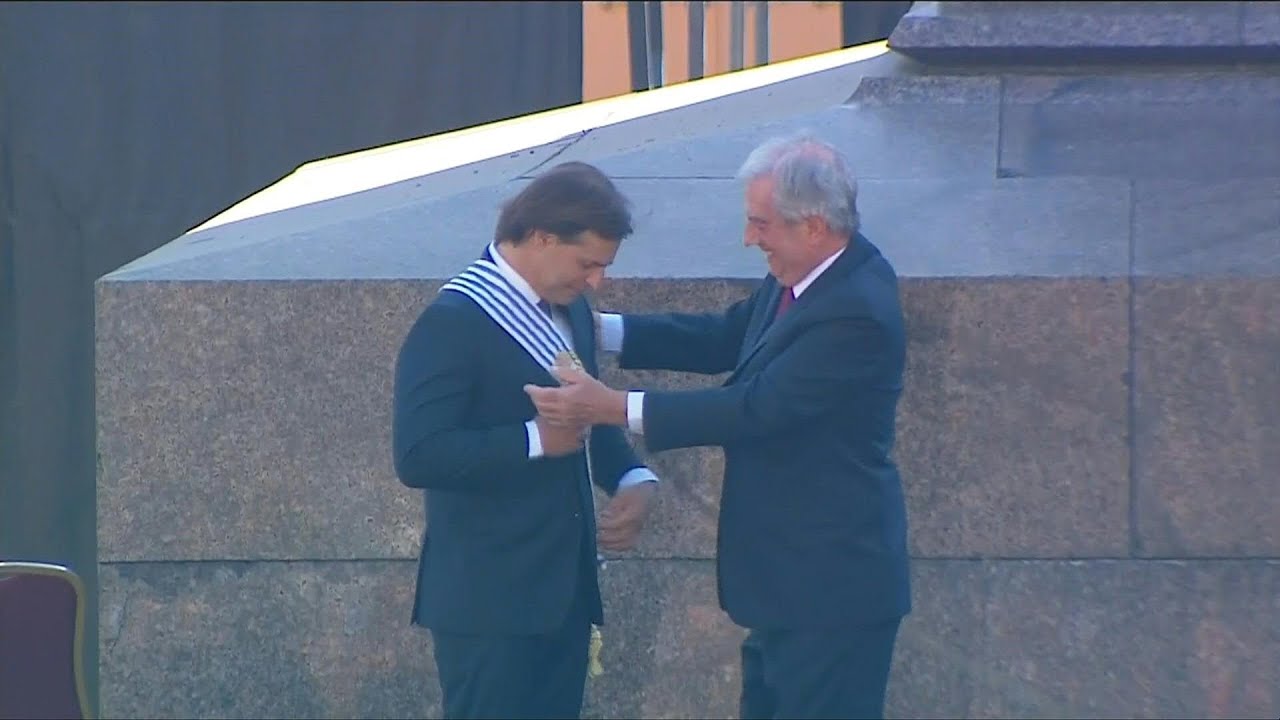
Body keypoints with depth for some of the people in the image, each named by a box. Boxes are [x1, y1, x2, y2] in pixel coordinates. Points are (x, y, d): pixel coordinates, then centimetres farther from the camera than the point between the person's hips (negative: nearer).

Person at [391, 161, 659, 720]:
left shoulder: (569, 310, 11)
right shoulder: (455, 322, -15)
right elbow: (418, 456, -22)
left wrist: (632, 478, 5)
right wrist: (537, 440, -23)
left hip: (564, 587, 8)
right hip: (488, 597, -8)